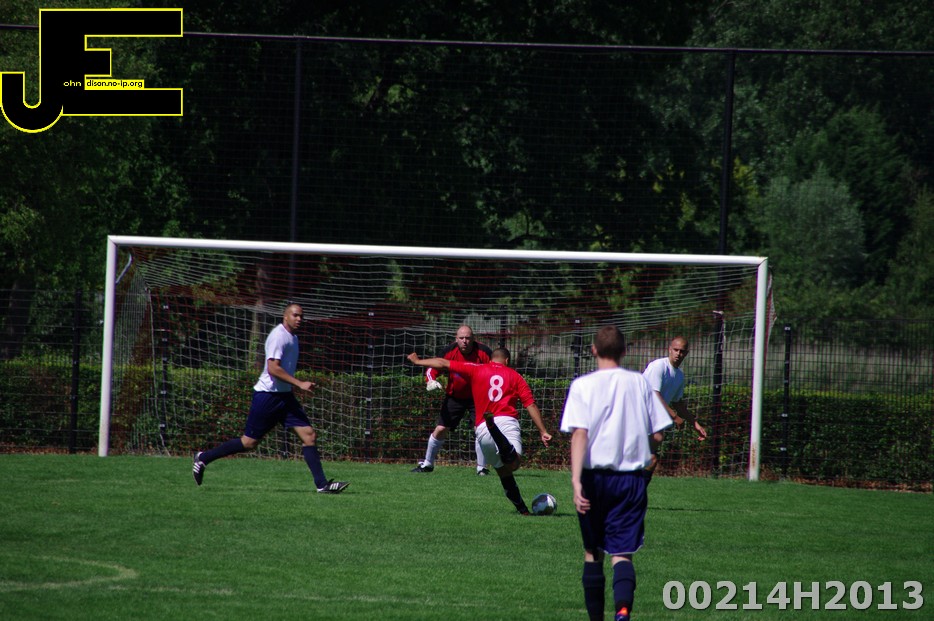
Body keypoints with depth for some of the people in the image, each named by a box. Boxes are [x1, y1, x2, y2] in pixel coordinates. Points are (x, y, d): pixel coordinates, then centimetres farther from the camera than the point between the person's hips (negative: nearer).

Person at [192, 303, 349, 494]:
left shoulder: (292, 337, 15)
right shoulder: (279, 336, -15)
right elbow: (273, 368, -24)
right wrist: (300, 384, -25)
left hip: (285, 396, 9)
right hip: (267, 395, -9)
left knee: (309, 435, -5)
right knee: (249, 442, -2)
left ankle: (322, 484, -8)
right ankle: (204, 458, 15)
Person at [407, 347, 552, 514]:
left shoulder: (477, 370, 20)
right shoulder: (515, 376, 19)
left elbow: (444, 364, 24)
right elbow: (531, 405, 11)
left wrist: (418, 361, 38)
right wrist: (543, 432, 12)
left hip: (482, 428, 2)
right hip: (507, 422, -2)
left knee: (503, 472, 16)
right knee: (514, 463, -27)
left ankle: (521, 507, 12)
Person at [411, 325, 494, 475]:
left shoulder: (483, 352, -17)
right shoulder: (449, 352, -15)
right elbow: (431, 368, -11)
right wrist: (431, 381, -31)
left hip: (478, 396, -1)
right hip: (454, 397, 1)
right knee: (440, 429, -1)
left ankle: (482, 467, -1)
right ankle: (427, 464, 18)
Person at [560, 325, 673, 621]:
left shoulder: (582, 385, -4)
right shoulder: (639, 383, 4)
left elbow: (579, 433, -16)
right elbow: (656, 435, 5)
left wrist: (576, 480, -22)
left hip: (596, 475, -1)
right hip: (632, 479, 1)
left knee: (593, 553, 15)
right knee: (622, 553, -3)